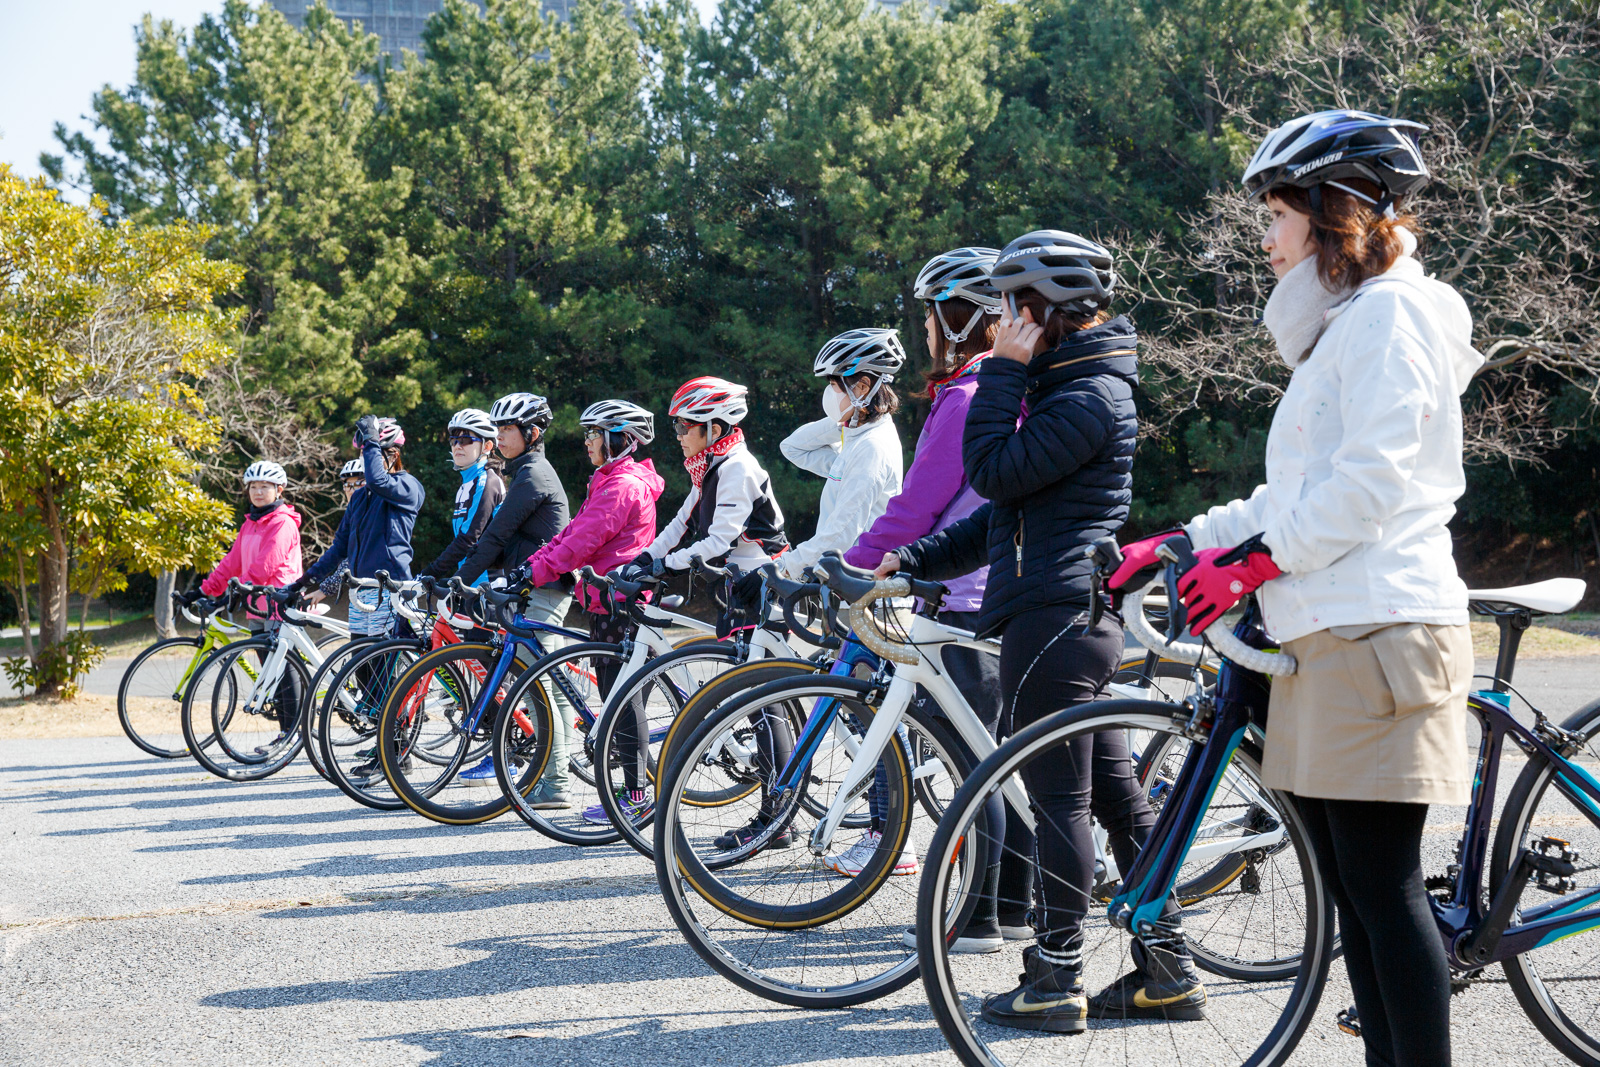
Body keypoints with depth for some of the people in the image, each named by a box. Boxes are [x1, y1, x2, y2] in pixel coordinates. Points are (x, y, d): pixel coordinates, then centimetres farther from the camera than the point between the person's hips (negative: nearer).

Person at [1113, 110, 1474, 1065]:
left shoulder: (1390, 309, -6)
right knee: (1350, 888, 9)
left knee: (1382, 883, -9)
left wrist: (1251, 563, -14)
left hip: (1376, 629, -10)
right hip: (1327, 635, 10)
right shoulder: (1343, 323, 25)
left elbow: (1369, 479, -17)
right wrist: (1180, 542, 17)